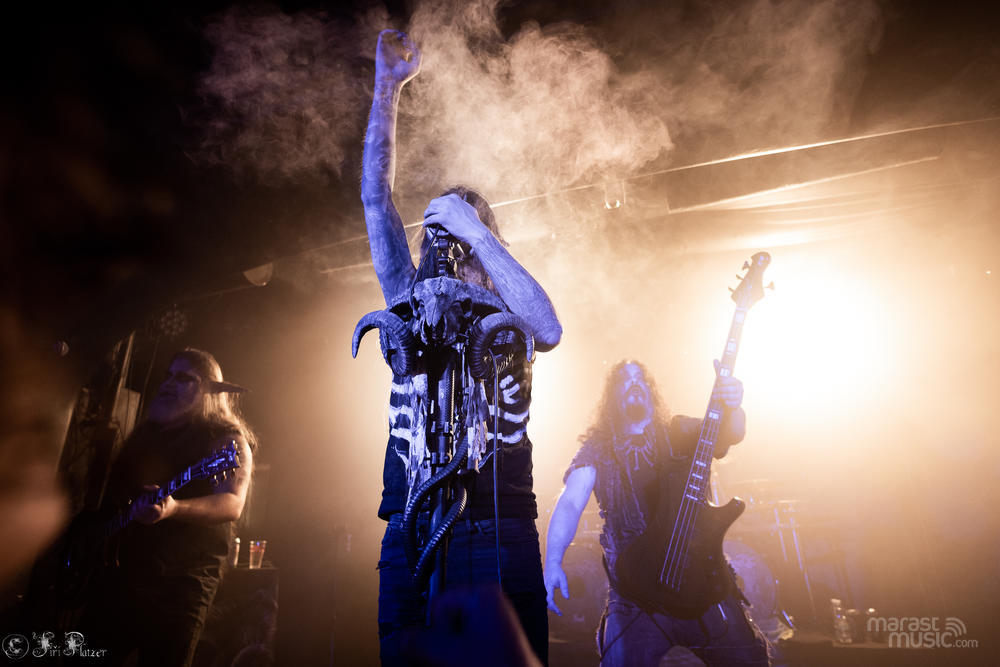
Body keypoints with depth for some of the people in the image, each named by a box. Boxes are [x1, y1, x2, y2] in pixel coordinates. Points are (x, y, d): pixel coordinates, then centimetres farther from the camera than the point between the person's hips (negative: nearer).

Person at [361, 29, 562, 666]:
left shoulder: (508, 314, 11)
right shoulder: (413, 302, 14)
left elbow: (551, 330, -13)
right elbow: (376, 198, 9)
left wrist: (475, 231, -9)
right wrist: (388, 86, 7)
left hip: (501, 532, -1)